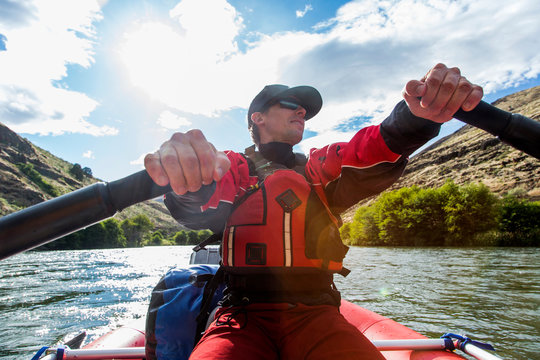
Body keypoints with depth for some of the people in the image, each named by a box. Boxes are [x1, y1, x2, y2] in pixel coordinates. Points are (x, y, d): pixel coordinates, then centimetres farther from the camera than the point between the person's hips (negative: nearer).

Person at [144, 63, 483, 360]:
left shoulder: (322, 167, 14)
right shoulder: (233, 166, 7)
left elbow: (377, 150, -5)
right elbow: (198, 209, -14)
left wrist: (418, 114, -27)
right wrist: (188, 176, -38)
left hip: (314, 314, 3)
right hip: (244, 315, -2)